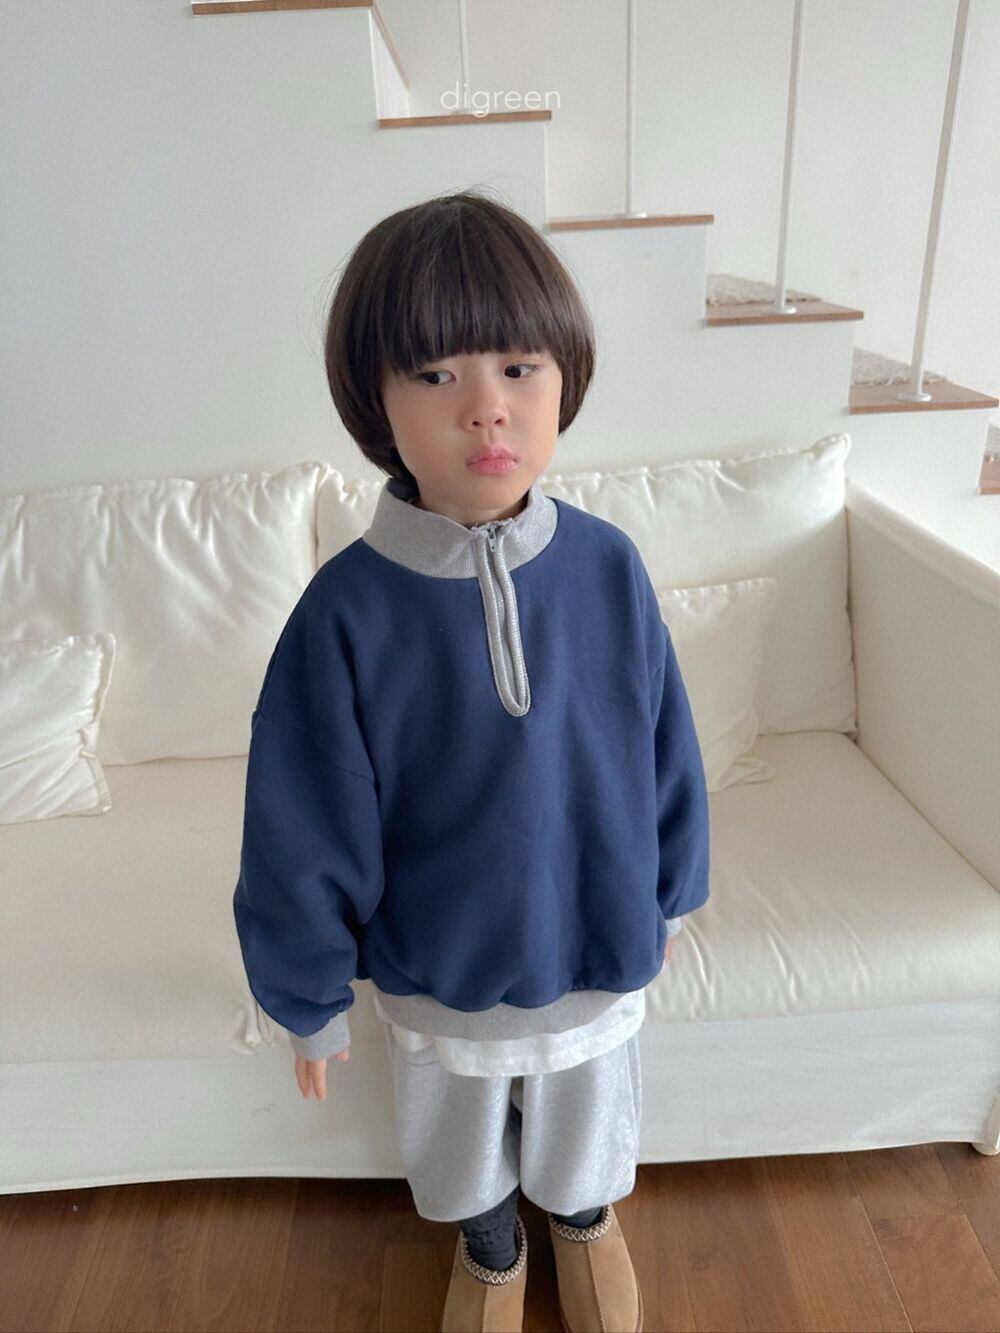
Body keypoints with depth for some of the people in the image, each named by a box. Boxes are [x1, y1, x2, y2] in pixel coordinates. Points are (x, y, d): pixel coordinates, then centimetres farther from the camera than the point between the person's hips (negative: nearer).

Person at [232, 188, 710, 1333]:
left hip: (600, 953, 2)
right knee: (460, 1146, 28)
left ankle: (586, 1216, 65)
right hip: (436, 977, -1)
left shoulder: (609, 567, -19)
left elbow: (668, 751, -4)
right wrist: (309, 997, -3)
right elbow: (303, 834, -14)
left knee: (589, 1127, 30)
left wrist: (671, 893, 7)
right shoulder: (347, 610, -24)